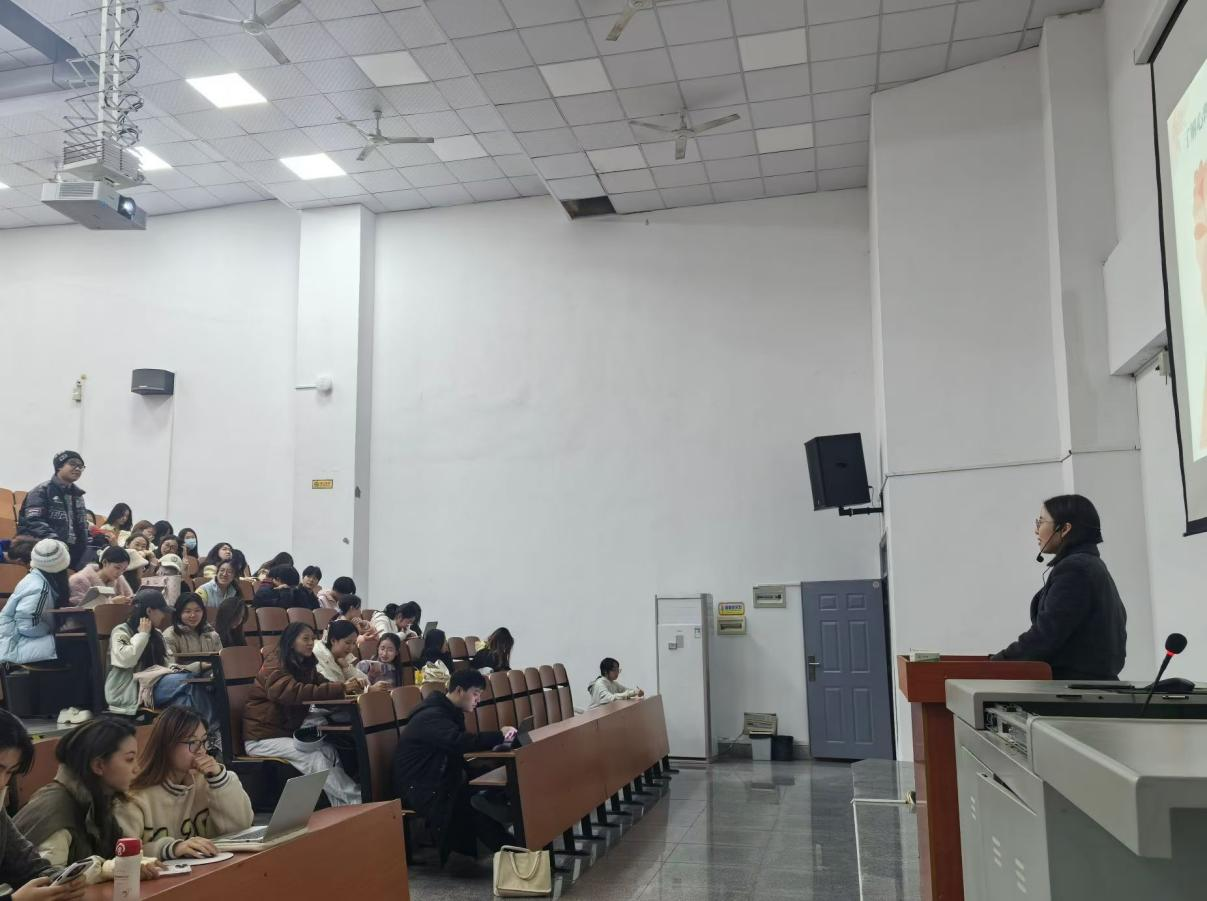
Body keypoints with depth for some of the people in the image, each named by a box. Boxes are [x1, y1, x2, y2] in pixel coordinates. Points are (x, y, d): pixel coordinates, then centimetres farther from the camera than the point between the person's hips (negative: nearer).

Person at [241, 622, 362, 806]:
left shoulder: (305, 665, 11)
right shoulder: (275, 666, -16)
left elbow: (322, 684, 1)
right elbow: (295, 692, -32)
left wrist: (347, 687, -22)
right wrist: (341, 689, -38)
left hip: (288, 732, 7)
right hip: (262, 737, -7)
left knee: (329, 751, -20)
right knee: (314, 757, -26)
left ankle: (342, 807, -30)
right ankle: (355, 800, -28)